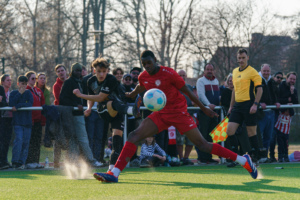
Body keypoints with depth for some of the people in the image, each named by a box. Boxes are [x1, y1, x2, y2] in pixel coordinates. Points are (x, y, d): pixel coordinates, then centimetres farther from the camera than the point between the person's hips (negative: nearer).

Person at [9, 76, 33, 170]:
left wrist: (18, 106, -15)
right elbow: (11, 104, -8)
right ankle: (15, 162, -16)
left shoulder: (28, 93, 11)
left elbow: (30, 104, -5)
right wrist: (20, 93, -8)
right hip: (17, 121, -2)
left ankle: (21, 162, 5)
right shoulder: (14, 93, 8)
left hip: (27, 121, 2)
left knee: (26, 142, 0)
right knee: (19, 139, -17)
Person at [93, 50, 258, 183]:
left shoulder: (168, 73, -15)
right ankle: (114, 173, -15)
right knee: (134, 136, -11)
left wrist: (204, 109, -1)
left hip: (179, 112, -5)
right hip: (161, 114, 6)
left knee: (202, 144, -10)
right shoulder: (143, 78, 2)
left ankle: (243, 160, 0)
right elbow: (139, 89, 28)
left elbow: (187, 91, -7)